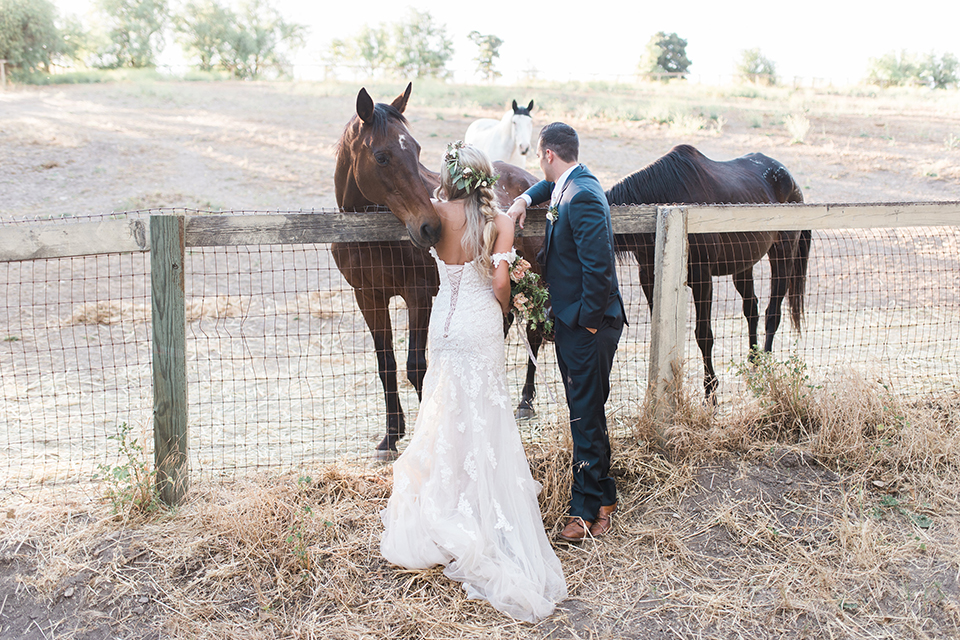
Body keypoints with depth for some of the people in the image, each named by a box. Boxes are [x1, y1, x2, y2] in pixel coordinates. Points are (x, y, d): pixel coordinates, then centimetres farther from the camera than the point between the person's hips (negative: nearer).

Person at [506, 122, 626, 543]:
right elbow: (550, 185, 36)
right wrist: (525, 199, 16)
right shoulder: (571, 184, 10)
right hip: (571, 321, 10)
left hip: (587, 326, -10)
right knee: (584, 410, 18)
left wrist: (588, 320, -17)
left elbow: (598, 268, -25)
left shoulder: (583, 198, -21)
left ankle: (589, 509, 11)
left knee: (586, 414, -1)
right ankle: (601, 495, 32)